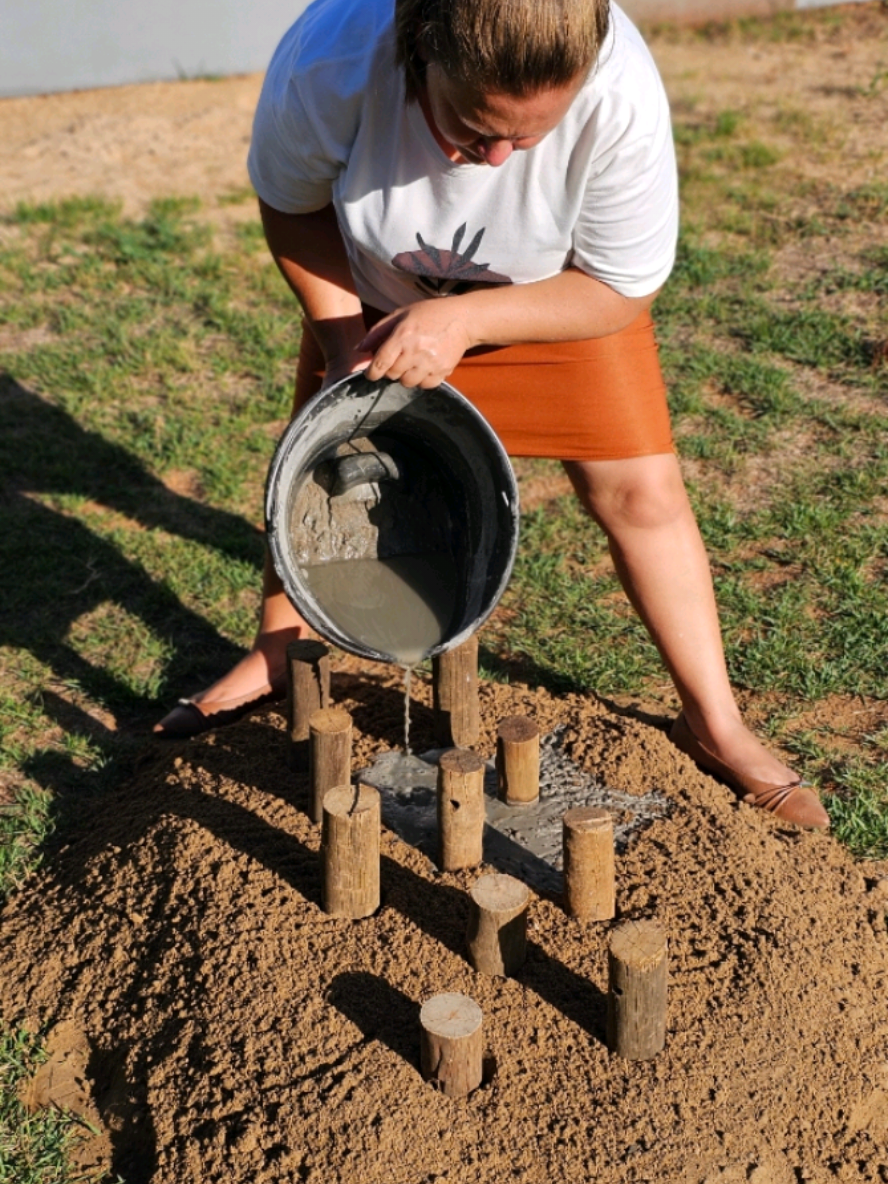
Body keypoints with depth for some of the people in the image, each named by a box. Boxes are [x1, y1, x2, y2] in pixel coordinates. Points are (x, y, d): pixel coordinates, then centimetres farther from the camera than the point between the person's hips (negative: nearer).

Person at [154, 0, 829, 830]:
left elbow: (621, 291, -24)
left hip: (560, 296, -1)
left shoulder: (621, 97, -39)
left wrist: (465, 322, -37)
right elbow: (291, 201, -14)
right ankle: (273, 657, 35)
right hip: (377, 292, 2)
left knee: (640, 487, -8)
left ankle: (713, 721, 10)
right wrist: (340, 331, -25)